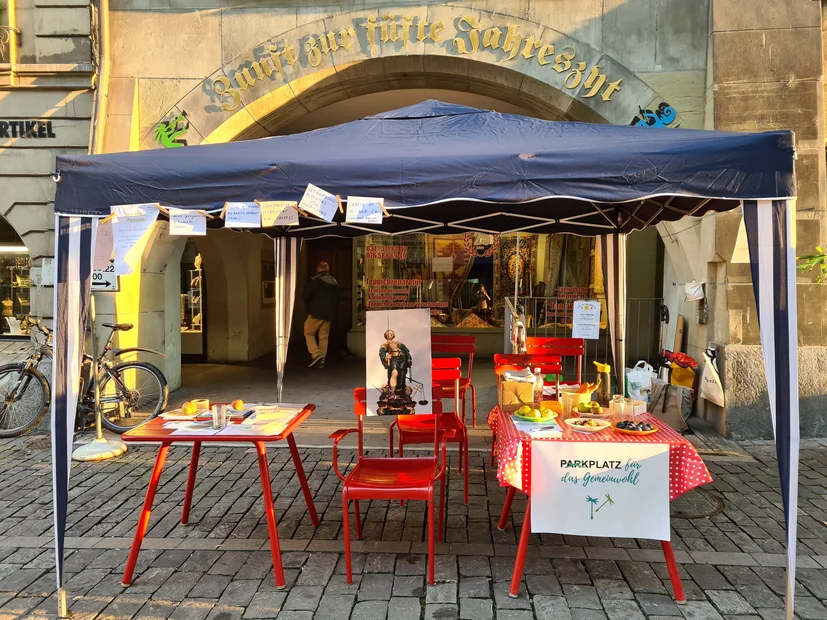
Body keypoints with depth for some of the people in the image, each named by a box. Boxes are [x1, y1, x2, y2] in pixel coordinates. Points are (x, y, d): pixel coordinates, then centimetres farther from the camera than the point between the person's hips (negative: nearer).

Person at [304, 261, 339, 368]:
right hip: (329, 314, 5)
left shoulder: (315, 280, -8)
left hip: (316, 312, -5)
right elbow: (337, 299, 15)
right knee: (324, 337, 9)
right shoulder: (334, 282, 11)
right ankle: (321, 360, 8)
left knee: (309, 333, 6)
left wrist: (310, 306, 10)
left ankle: (315, 354, -11)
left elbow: (307, 296, -8)